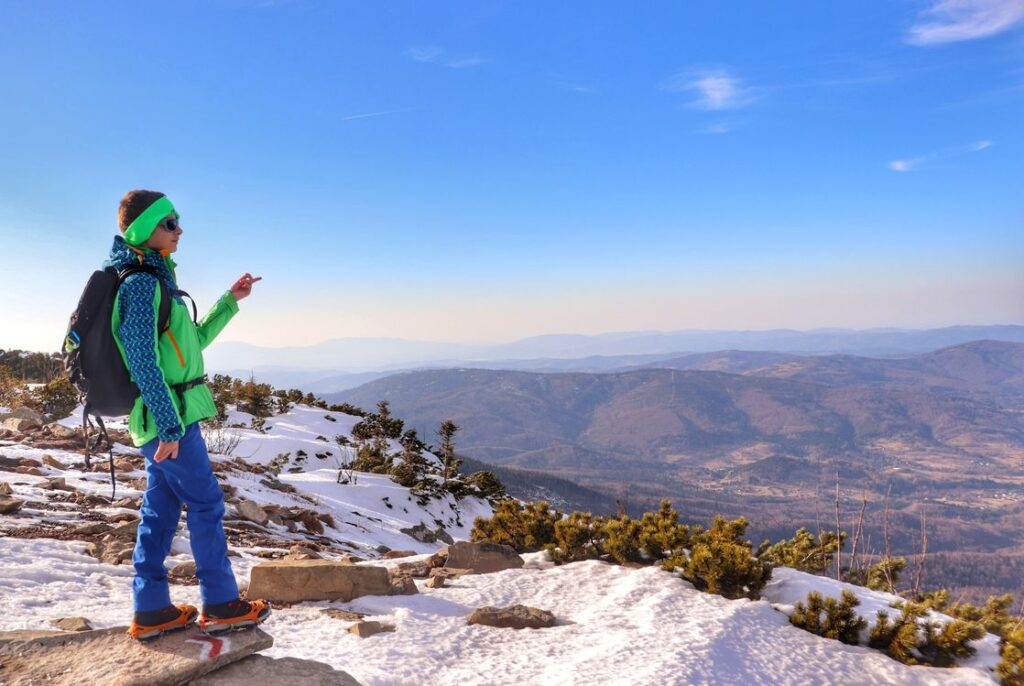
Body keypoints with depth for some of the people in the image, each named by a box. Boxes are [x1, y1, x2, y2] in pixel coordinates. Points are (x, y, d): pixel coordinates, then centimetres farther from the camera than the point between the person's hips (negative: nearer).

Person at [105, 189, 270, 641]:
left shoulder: (155, 280, 15)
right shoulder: (141, 283, -15)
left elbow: (194, 340, 23)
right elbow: (143, 360, -21)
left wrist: (230, 301, 18)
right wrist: (169, 425, -23)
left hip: (166, 417, 10)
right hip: (168, 417, -10)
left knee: (160, 509, 12)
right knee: (206, 504, -1)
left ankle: (151, 611, 19)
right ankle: (221, 605, 10)